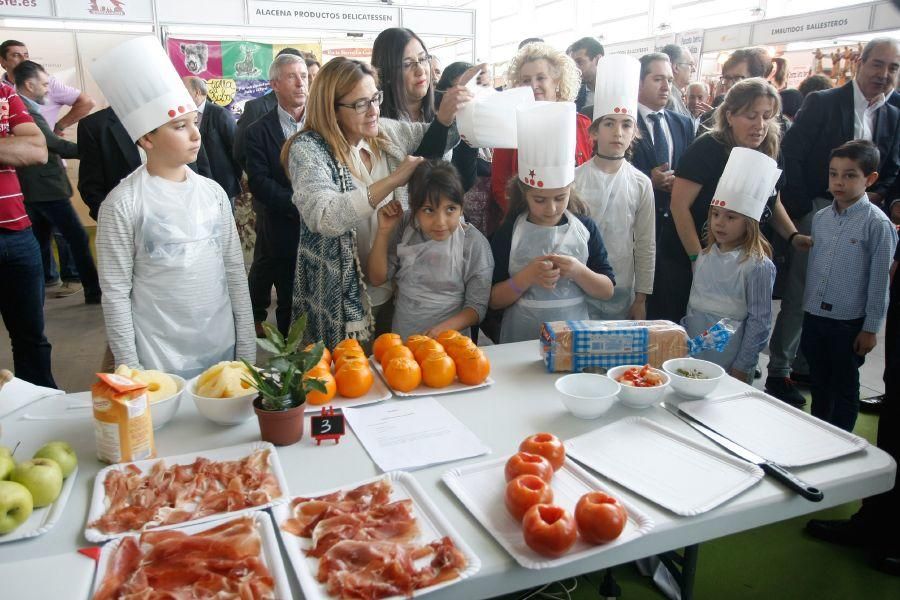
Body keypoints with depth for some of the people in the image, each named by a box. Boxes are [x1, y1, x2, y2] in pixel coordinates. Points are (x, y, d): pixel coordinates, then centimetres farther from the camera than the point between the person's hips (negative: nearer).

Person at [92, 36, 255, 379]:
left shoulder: (213, 192, 2)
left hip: (223, 351, 4)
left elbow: (234, 269, 6)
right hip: (158, 363, -4)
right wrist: (131, 372, -8)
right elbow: (115, 292, -8)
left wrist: (247, 348, 5)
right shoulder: (123, 204, -10)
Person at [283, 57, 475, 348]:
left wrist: (448, 111, -9)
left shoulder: (386, 132, 2)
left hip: (394, 291, 5)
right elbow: (324, 217, -31)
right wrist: (393, 180, -30)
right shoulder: (307, 149, -15)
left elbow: (436, 140, 14)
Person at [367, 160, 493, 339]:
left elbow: (477, 306, -5)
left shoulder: (474, 243, -9)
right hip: (400, 339, 2)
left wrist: (444, 328, -23)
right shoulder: (405, 227, -1)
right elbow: (377, 278, 2)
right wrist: (383, 231, -10)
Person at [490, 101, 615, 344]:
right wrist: (526, 277, -15)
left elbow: (607, 291, 5)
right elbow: (494, 300, -1)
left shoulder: (585, 227, 2)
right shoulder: (509, 232, -3)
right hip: (520, 345, -2)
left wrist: (579, 272, -12)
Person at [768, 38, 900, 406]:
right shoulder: (822, 103, -4)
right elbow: (790, 155, -9)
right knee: (798, 296, -3)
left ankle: (803, 363, 24)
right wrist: (802, 208, -13)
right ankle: (778, 372, 9)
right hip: (815, 213, -5)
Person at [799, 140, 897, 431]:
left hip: (849, 323, -5)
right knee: (818, 386, 18)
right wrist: (806, 310, 12)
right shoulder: (820, 218, 3)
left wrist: (871, 328, -9)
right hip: (814, 317, 5)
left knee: (844, 390, 10)